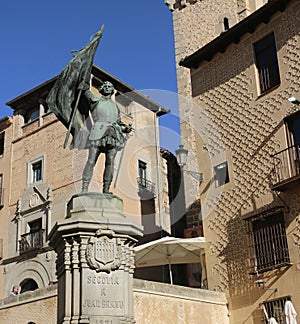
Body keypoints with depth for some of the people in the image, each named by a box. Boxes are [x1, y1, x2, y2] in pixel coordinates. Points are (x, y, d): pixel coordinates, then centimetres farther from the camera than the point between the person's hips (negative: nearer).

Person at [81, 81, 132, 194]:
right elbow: (86, 91, 8)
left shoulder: (115, 106, 28)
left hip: (113, 136, 4)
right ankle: (84, 188, -14)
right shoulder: (95, 100, 15)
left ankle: (106, 189, -5)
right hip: (98, 133, -4)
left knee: (110, 162, -6)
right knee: (91, 161, -11)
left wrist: (126, 128, 8)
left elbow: (118, 122, 26)